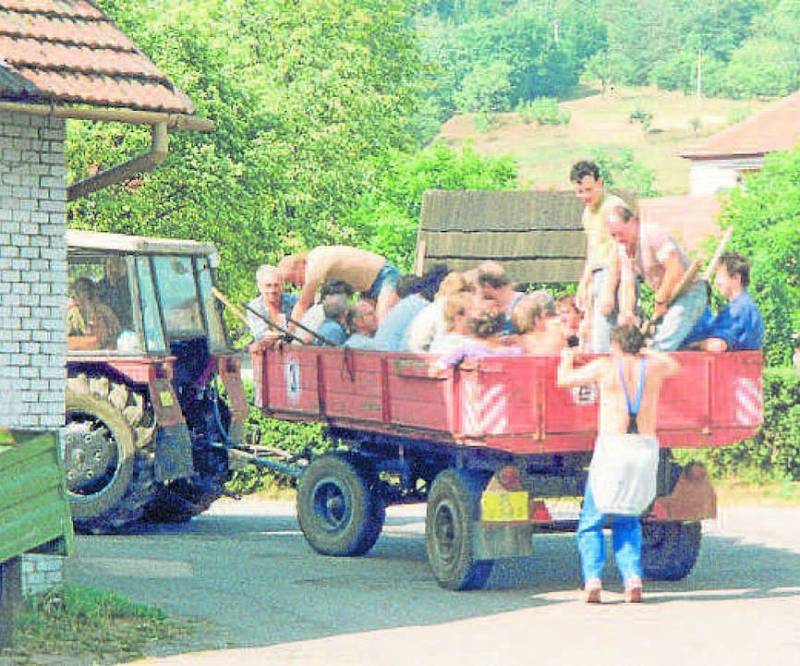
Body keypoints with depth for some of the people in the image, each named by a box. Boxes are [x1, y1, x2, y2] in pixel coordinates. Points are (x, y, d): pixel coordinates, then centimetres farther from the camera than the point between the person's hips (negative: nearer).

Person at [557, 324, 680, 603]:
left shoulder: (605, 367, 1)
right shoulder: (654, 366, 8)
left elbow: (564, 379, 11)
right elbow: (676, 366, 32)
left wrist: (567, 358, 31)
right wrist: (648, 351, 45)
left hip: (612, 447, -3)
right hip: (646, 449, 3)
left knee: (591, 524, 10)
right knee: (628, 522, 20)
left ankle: (593, 578, -10)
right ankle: (633, 577, 1)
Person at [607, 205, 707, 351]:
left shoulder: (653, 234, -20)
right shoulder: (624, 249, 8)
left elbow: (675, 271, -27)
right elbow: (627, 284, 5)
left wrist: (660, 301, -17)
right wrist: (626, 312, -14)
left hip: (689, 293, -9)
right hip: (667, 298, 9)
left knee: (662, 346, -23)